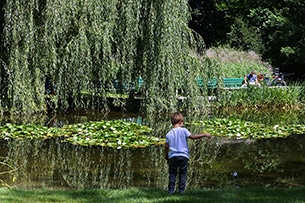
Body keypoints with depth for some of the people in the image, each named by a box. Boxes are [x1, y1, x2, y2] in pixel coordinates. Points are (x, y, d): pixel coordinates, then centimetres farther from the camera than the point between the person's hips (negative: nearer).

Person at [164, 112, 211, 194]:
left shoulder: (169, 134, 4)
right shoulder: (183, 130, -5)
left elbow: (166, 147, 4)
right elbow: (192, 136, -11)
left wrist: (167, 157, 15)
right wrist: (204, 135, -5)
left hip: (172, 156, 2)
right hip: (183, 156, -2)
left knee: (172, 174, 7)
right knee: (182, 174, 7)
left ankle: (171, 190, 3)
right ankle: (181, 190, 4)